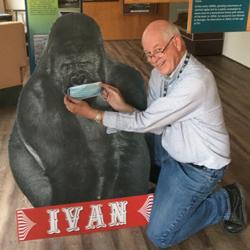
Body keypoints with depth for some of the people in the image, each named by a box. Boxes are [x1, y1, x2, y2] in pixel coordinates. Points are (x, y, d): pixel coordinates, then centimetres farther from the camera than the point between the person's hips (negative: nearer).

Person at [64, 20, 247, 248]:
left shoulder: (195, 81, -31)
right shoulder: (160, 73, -4)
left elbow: (146, 123, -28)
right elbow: (154, 123, -4)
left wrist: (92, 113, -24)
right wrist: (123, 107, -21)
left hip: (199, 166, -8)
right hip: (169, 150, 8)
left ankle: (226, 202, 8)